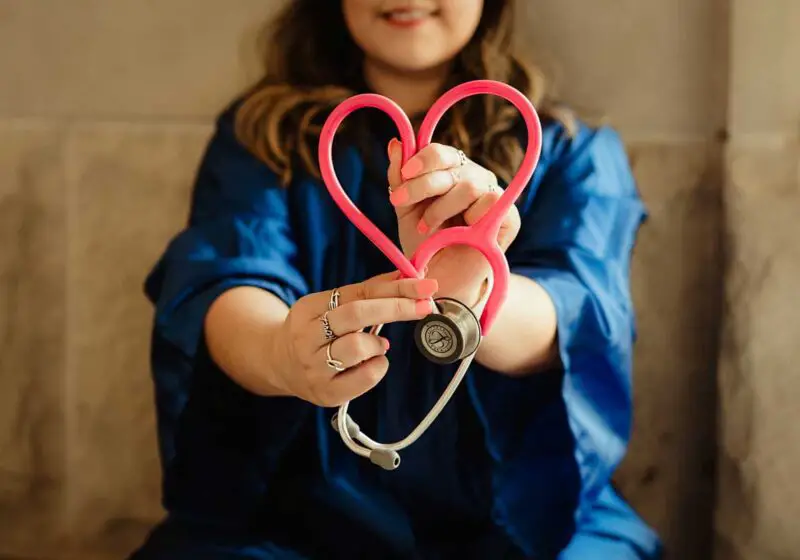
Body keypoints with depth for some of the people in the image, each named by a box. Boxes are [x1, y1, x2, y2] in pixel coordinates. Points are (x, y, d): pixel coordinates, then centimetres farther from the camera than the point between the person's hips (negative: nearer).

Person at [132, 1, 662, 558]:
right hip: (302, 509, 1)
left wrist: (469, 298, -35)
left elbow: (578, 315, -12)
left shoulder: (572, 151, 7)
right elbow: (223, 280, -11)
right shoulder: (260, 133, 8)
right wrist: (280, 355, -35)